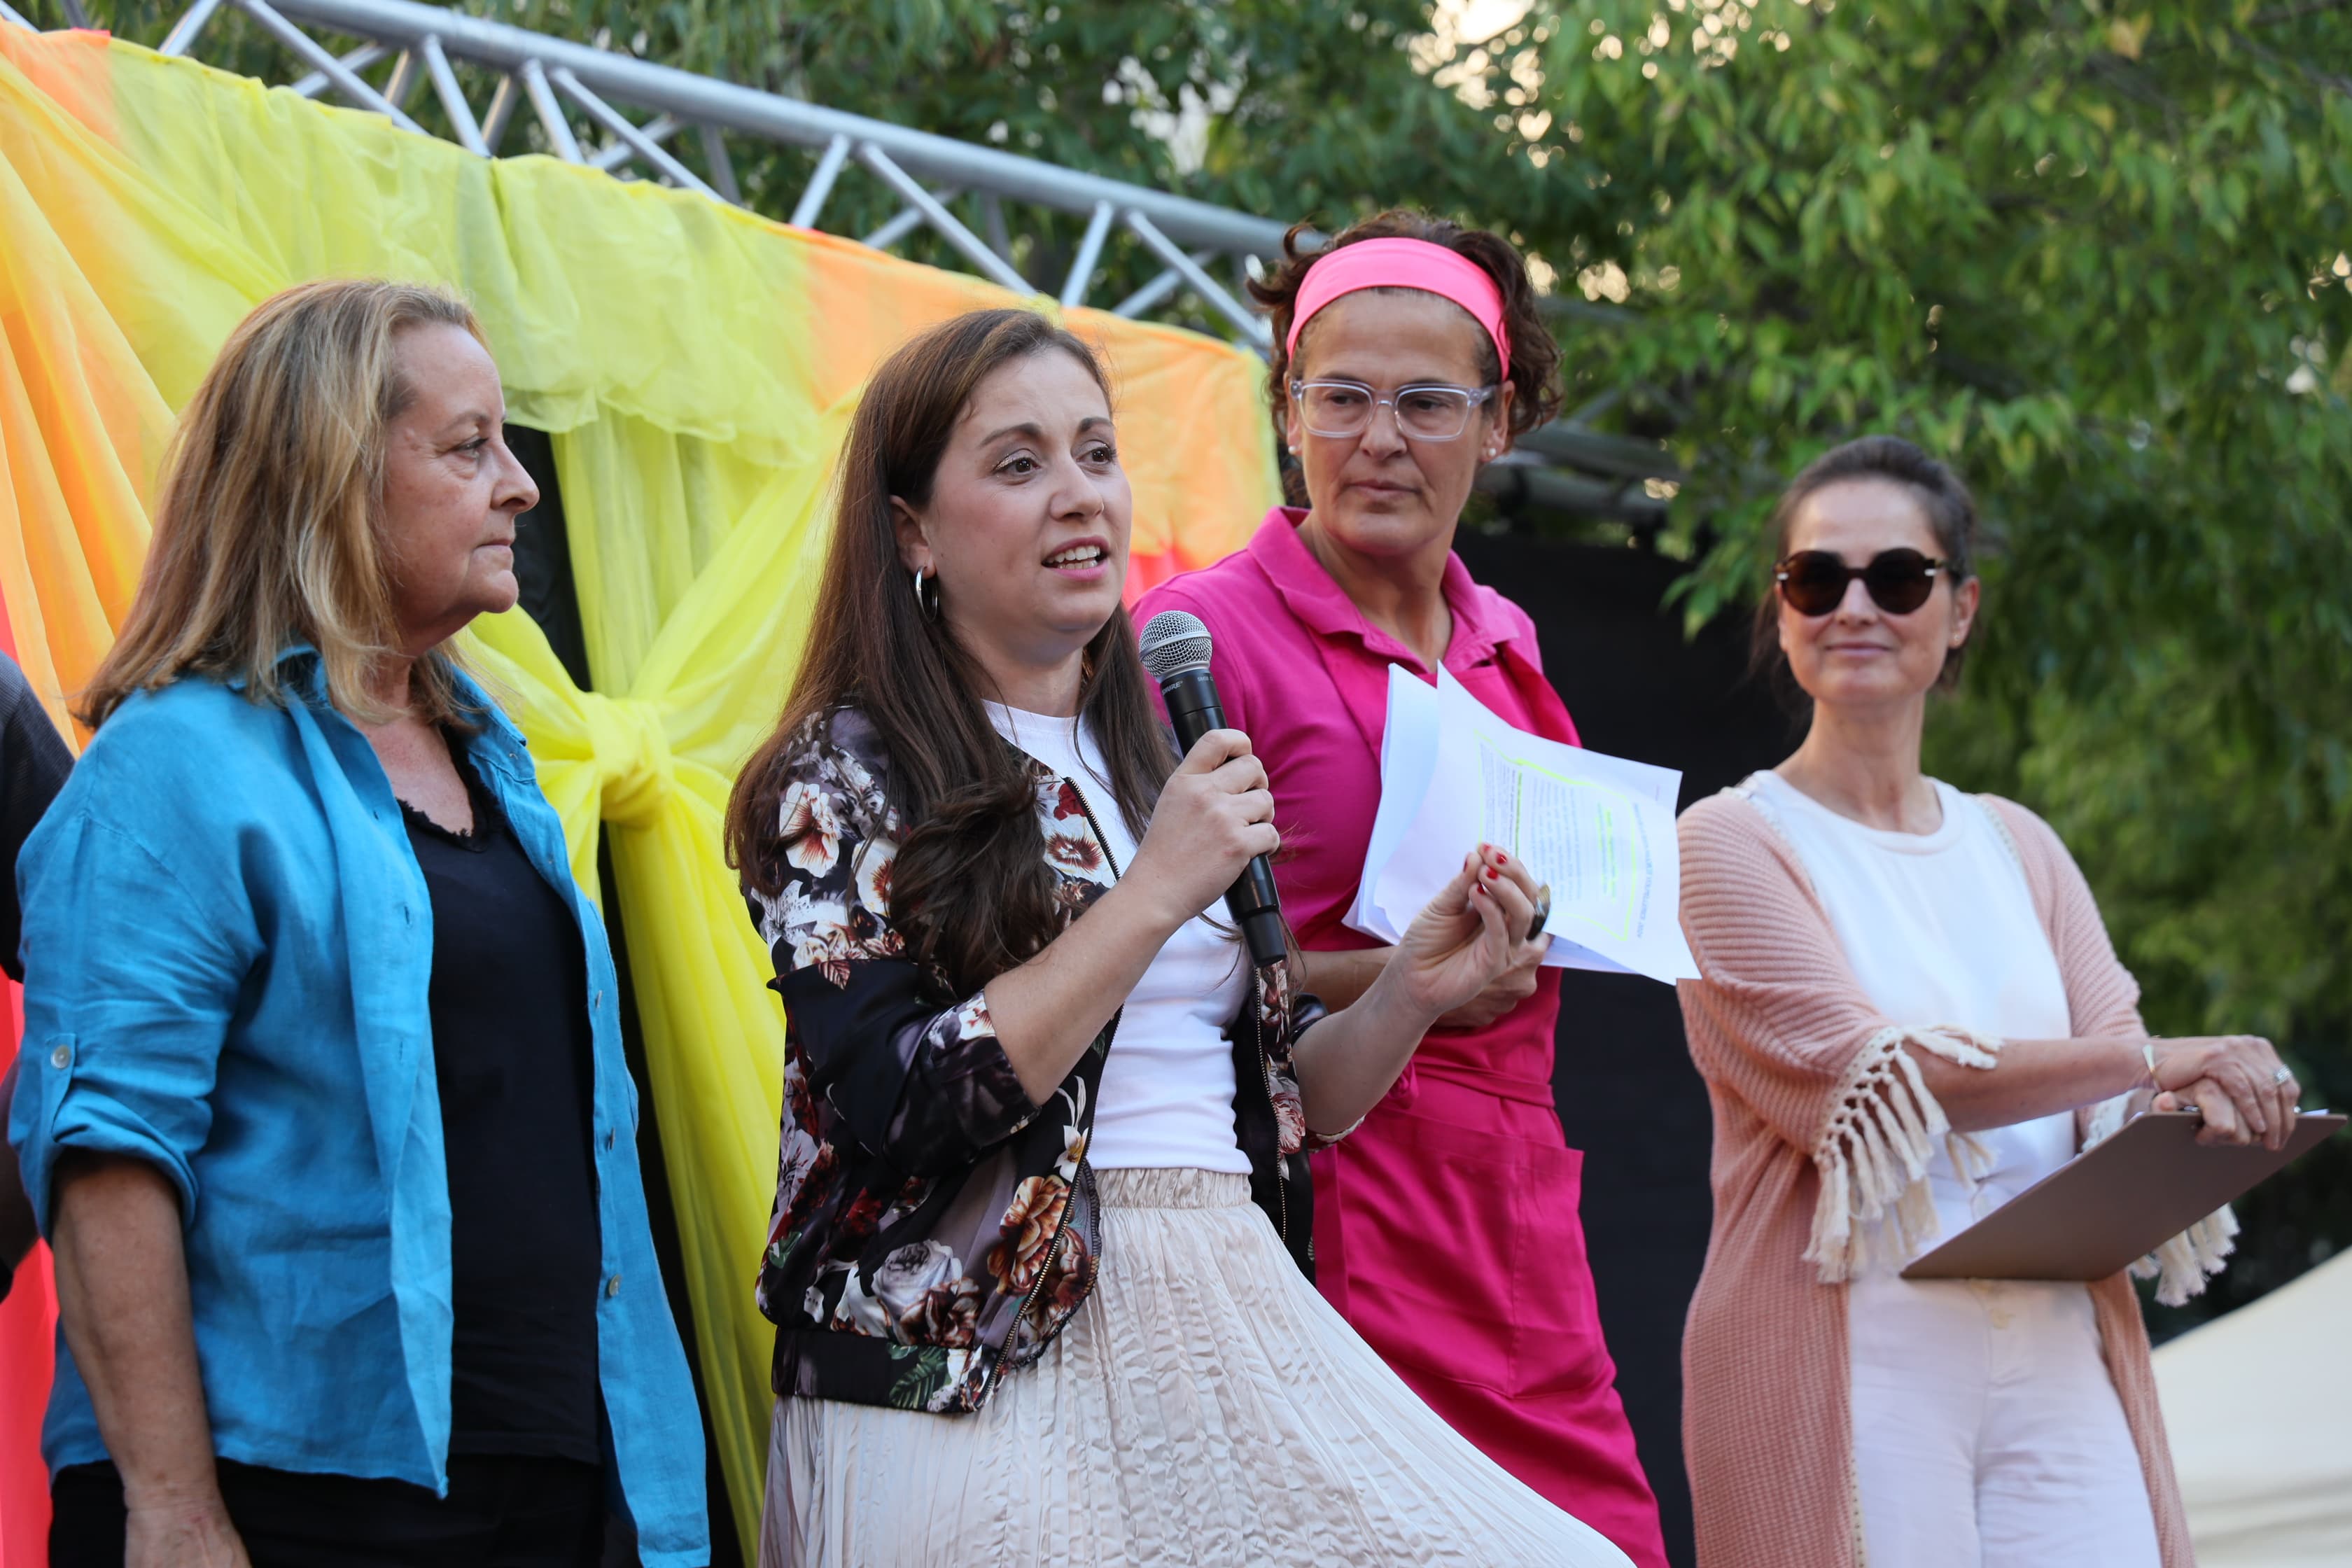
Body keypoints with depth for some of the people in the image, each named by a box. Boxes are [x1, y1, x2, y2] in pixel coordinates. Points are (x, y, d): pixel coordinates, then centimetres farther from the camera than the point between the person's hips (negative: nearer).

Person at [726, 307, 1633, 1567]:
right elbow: (904, 1107, -17)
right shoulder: (845, 778, -3)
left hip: (1232, 1325, 6)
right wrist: (1154, 894, -17)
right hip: (977, 1391, -5)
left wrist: (1410, 996, 0)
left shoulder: (1172, 761, 15)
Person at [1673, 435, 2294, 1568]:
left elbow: (2125, 1106, 10)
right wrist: (2158, 1060, -15)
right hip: (1855, 1374, -5)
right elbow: (1863, 1080, -12)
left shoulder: (2018, 849, 18)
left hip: (2058, 1366, 5)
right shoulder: (1731, 842, 1)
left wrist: (2194, 1116, -15)